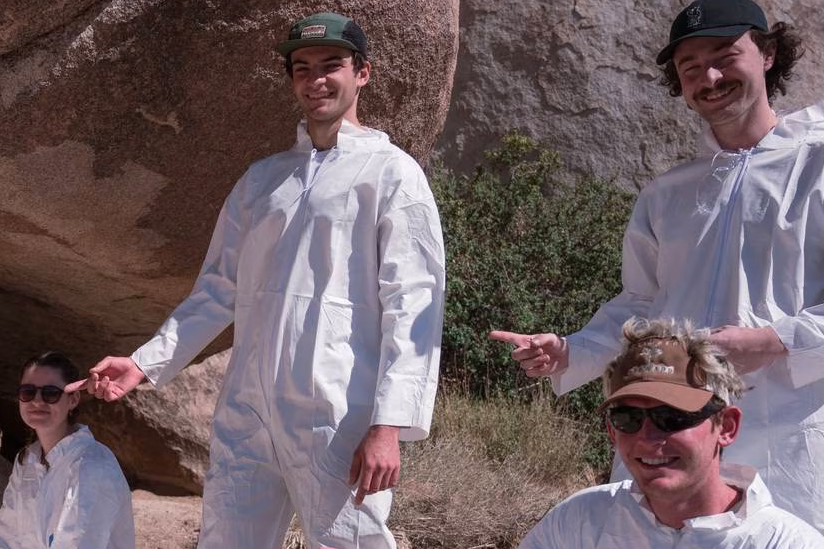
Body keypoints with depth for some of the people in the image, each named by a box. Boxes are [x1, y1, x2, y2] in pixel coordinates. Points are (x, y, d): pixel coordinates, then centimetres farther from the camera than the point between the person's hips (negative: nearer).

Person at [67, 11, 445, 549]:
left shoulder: (391, 172, 1)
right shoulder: (262, 177, 18)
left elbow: (411, 306, -8)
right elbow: (219, 288, 20)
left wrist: (390, 423, -17)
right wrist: (148, 361, 7)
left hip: (337, 417, -5)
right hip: (245, 413, 6)